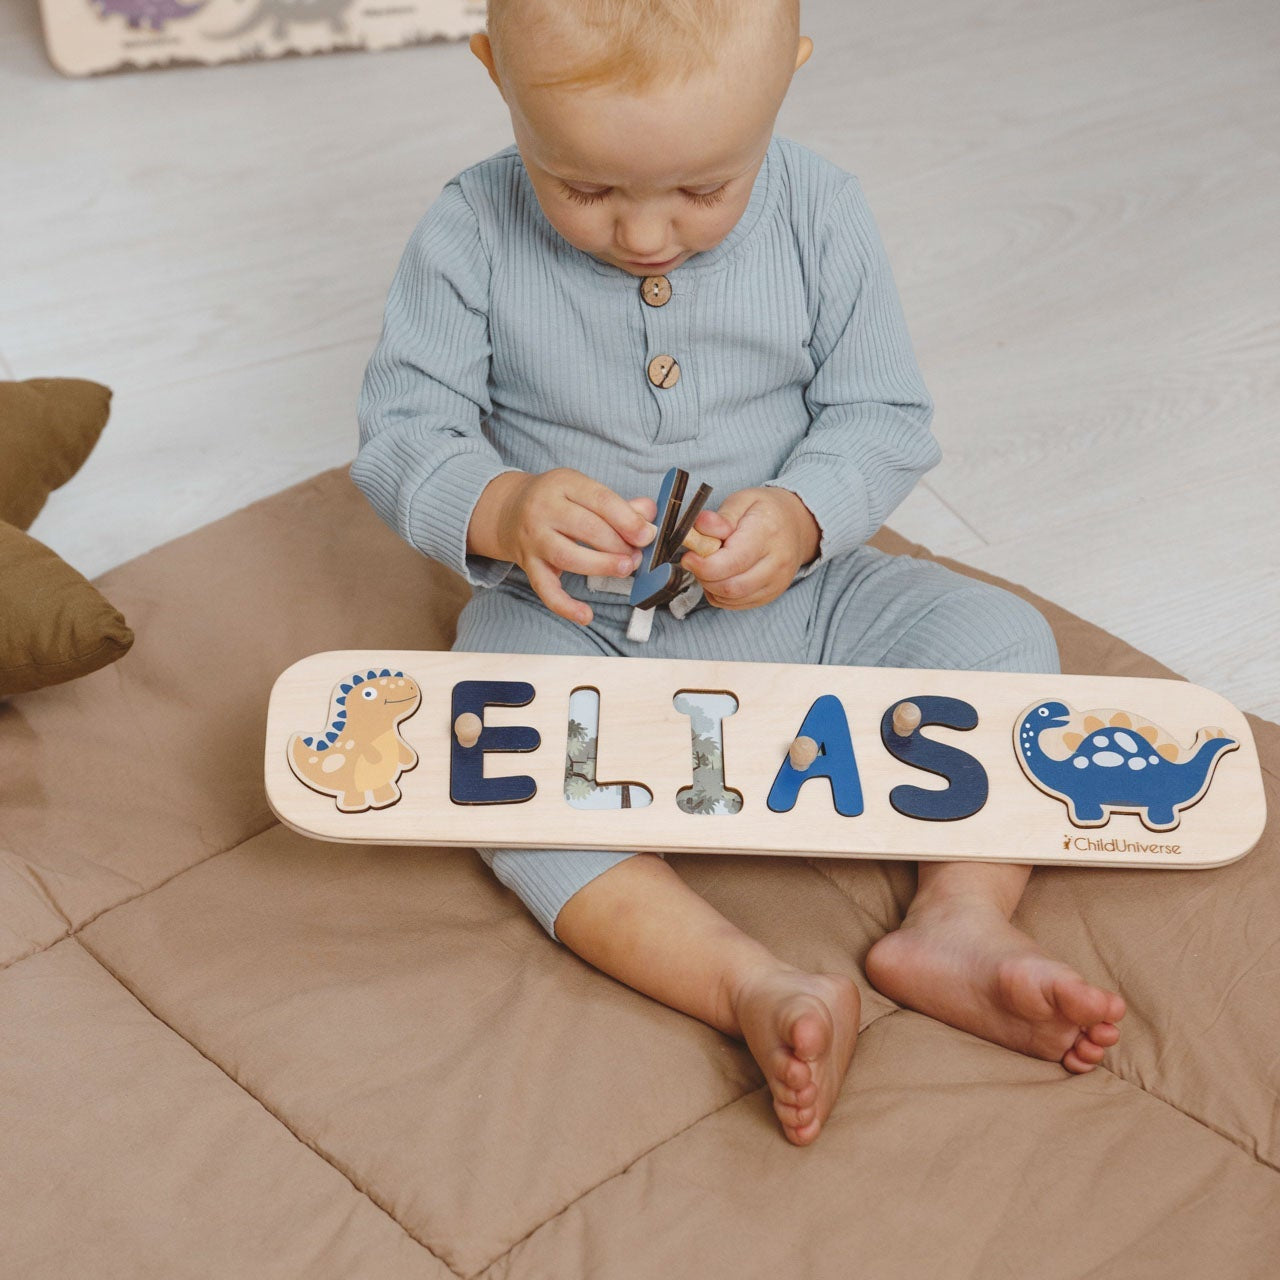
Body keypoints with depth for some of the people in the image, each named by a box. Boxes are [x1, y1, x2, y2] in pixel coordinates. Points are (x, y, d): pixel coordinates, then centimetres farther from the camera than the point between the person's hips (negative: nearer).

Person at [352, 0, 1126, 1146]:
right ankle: (757, 991, -40)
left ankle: (960, 922, -21)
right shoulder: (472, 238, -13)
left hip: (792, 597, 2)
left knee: (1001, 639, -15)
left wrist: (800, 518, -27)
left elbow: (885, 418, -5)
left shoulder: (822, 218, -10)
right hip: (571, 620, -2)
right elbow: (401, 434, -11)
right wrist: (500, 513, -34)